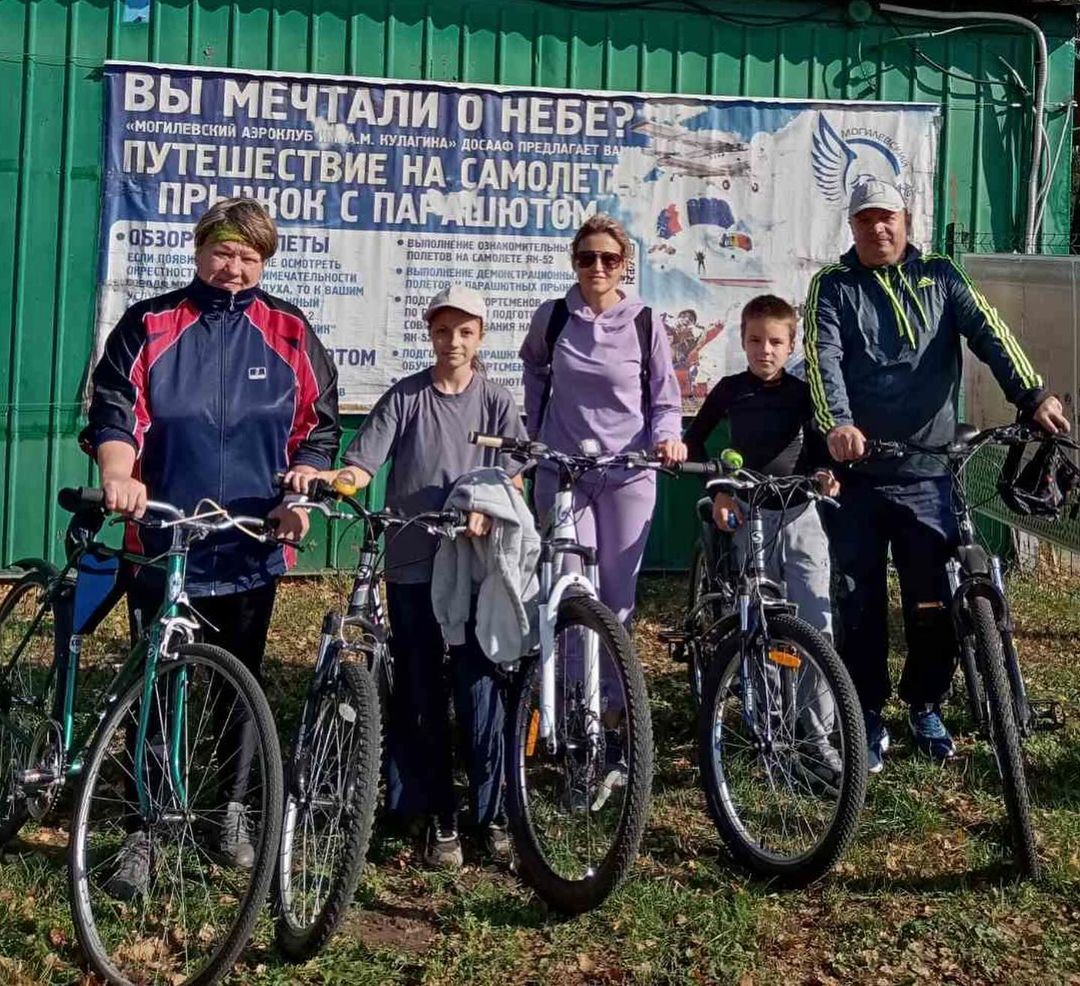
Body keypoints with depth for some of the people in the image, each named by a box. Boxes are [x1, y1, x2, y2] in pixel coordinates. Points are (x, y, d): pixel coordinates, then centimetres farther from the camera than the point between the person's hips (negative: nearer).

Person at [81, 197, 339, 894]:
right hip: (160, 543, -1)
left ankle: (235, 810, 29)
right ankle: (147, 828, 14)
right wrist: (120, 476, -23)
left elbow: (321, 426, 8)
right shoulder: (149, 325, 3)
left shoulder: (289, 333, 5)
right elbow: (114, 412, -4)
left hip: (252, 547, 1)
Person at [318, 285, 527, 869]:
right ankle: (438, 818, 15)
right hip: (412, 566, 1)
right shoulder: (404, 397, 4)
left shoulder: (496, 402, 6)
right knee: (420, 696, 5)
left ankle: (490, 814, 11)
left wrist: (487, 511, -23)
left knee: (479, 690, -1)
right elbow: (362, 465, -3)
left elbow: (513, 476, -2)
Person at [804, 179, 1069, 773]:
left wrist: (1032, 395, -23)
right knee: (861, 603, 3)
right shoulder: (833, 286, 4)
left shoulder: (940, 278, 9)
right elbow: (823, 358, -12)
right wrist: (837, 424, -31)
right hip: (856, 472, -1)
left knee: (933, 602, 5)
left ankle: (925, 707, 25)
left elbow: (988, 333, -6)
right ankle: (868, 716, 17)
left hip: (928, 473, 1)